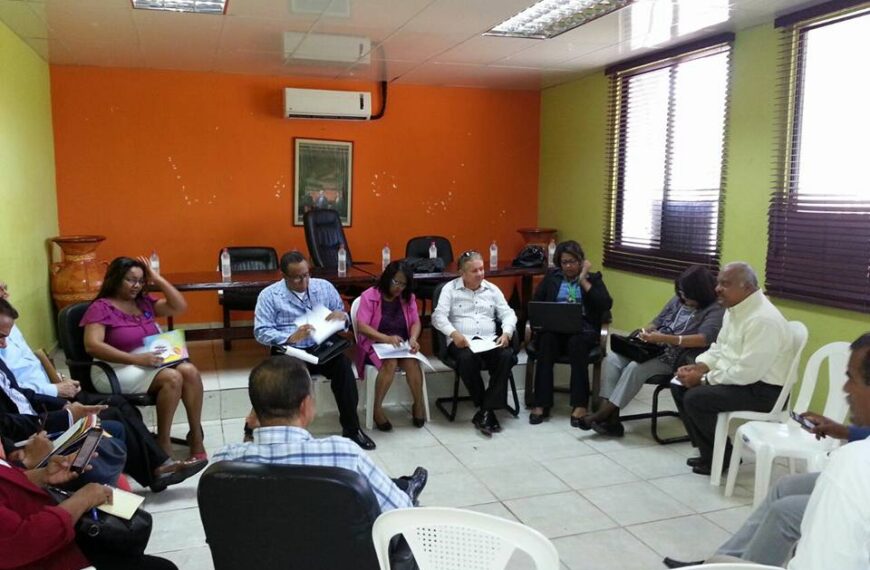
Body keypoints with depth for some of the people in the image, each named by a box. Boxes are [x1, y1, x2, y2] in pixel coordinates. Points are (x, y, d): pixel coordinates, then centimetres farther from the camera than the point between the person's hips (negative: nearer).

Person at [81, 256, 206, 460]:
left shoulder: (143, 302, 11)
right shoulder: (101, 308, -6)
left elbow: (179, 307, 8)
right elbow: (92, 346, -18)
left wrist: (157, 279, 2)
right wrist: (135, 359, -25)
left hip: (151, 362, 6)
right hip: (117, 370, -6)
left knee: (190, 371, -23)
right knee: (172, 377, -30)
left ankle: (196, 436, -15)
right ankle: (163, 442, -18)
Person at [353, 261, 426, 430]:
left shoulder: (408, 297, 8)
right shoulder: (369, 296, -8)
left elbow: (416, 322, 7)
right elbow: (362, 326, -16)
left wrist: (413, 339, -17)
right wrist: (386, 338, -29)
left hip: (401, 345, 4)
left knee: (412, 363, -29)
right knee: (390, 363, -34)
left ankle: (419, 405, -10)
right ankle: (377, 409, -19)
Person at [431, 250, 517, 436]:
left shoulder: (492, 289, 17)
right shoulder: (450, 289, 6)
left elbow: (508, 314, 12)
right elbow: (438, 316, -5)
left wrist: (506, 332, -10)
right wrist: (454, 333, -23)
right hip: (462, 341, -3)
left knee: (507, 356, -30)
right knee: (467, 359, -37)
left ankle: (485, 411, -26)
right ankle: (487, 409, -20)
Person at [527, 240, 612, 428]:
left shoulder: (593, 278, 13)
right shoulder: (551, 277, 20)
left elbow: (606, 305, -3)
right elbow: (535, 303, 14)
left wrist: (583, 281, -5)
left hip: (583, 330, -1)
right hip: (554, 328, 2)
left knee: (576, 343, -36)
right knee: (546, 340, -33)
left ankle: (580, 405, -38)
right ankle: (541, 404, -32)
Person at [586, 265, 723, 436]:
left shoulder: (715, 311, -8)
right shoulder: (678, 300, 15)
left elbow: (704, 339, -23)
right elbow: (657, 322, 20)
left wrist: (664, 338, -32)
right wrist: (645, 332, -5)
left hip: (677, 359, -7)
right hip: (654, 350, 8)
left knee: (636, 367, -31)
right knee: (612, 358, -15)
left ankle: (605, 413, -20)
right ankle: (611, 418, -22)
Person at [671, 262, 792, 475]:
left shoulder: (763, 320, -26)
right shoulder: (734, 309, 5)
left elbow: (746, 373, -28)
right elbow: (719, 348, 16)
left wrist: (703, 378, -19)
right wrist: (698, 367, -3)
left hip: (763, 390, -10)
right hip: (736, 377, 10)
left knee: (695, 399, -22)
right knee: (679, 386, 3)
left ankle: (723, 456, 1)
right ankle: (708, 451, 11)